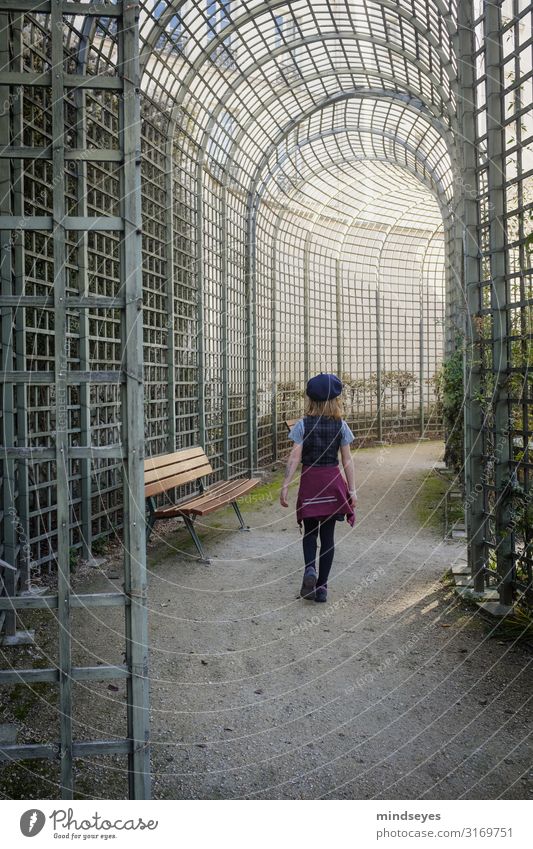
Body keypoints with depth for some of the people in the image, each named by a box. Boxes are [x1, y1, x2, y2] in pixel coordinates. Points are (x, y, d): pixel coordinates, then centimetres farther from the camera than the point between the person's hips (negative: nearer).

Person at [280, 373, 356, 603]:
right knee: (328, 535, 8)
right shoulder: (341, 425, -1)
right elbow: (347, 460, 0)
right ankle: (321, 587, 11)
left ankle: (309, 569, -10)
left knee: (310, 532, 15)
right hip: (333, 481, 1)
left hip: (310, 481, -1)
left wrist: (285, 486, -6)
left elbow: (294, 457, -10)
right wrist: (352, 489, 5)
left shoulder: (303, 425, -5)